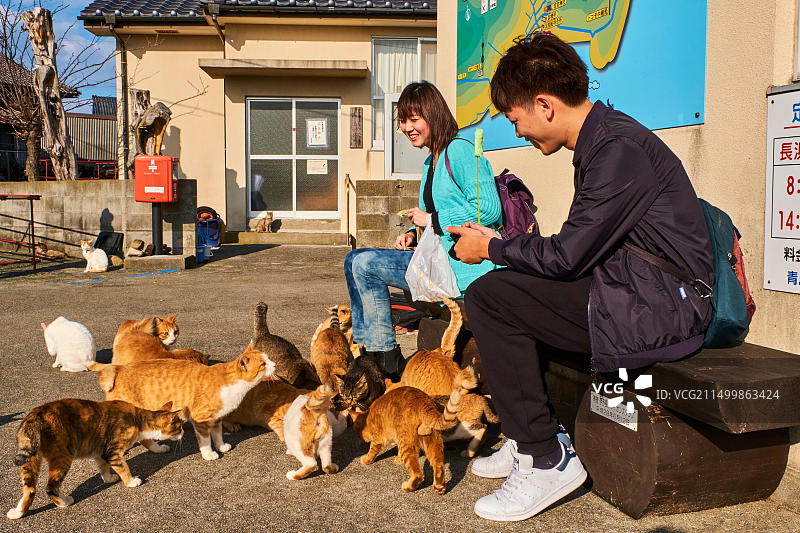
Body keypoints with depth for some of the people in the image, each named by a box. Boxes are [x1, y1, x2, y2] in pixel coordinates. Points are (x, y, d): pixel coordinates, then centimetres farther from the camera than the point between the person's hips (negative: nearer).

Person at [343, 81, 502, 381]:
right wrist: (413, 233, 6)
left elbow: (488, 208, -22)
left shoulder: (460, 150, -11)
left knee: (364, 264, -14)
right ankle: (366, 351, 6)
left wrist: (432, 220, -14)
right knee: (356, 261, 6)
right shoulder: (430, 163, 19)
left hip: (462, 266, -10)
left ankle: (388, 363, -5)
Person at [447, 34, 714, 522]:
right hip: (634, 289, 10)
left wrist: (491, 249, -3)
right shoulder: (601, 140, 12)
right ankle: (531, 439, 19)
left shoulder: (620, 151, -19)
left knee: (489, 298, -16)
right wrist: (501, 243, 14)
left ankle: (547, 461, -8)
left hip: (659, 308, -10)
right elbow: (577, 247, 15)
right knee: (508, 292, 15)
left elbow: (567, 256, -18)